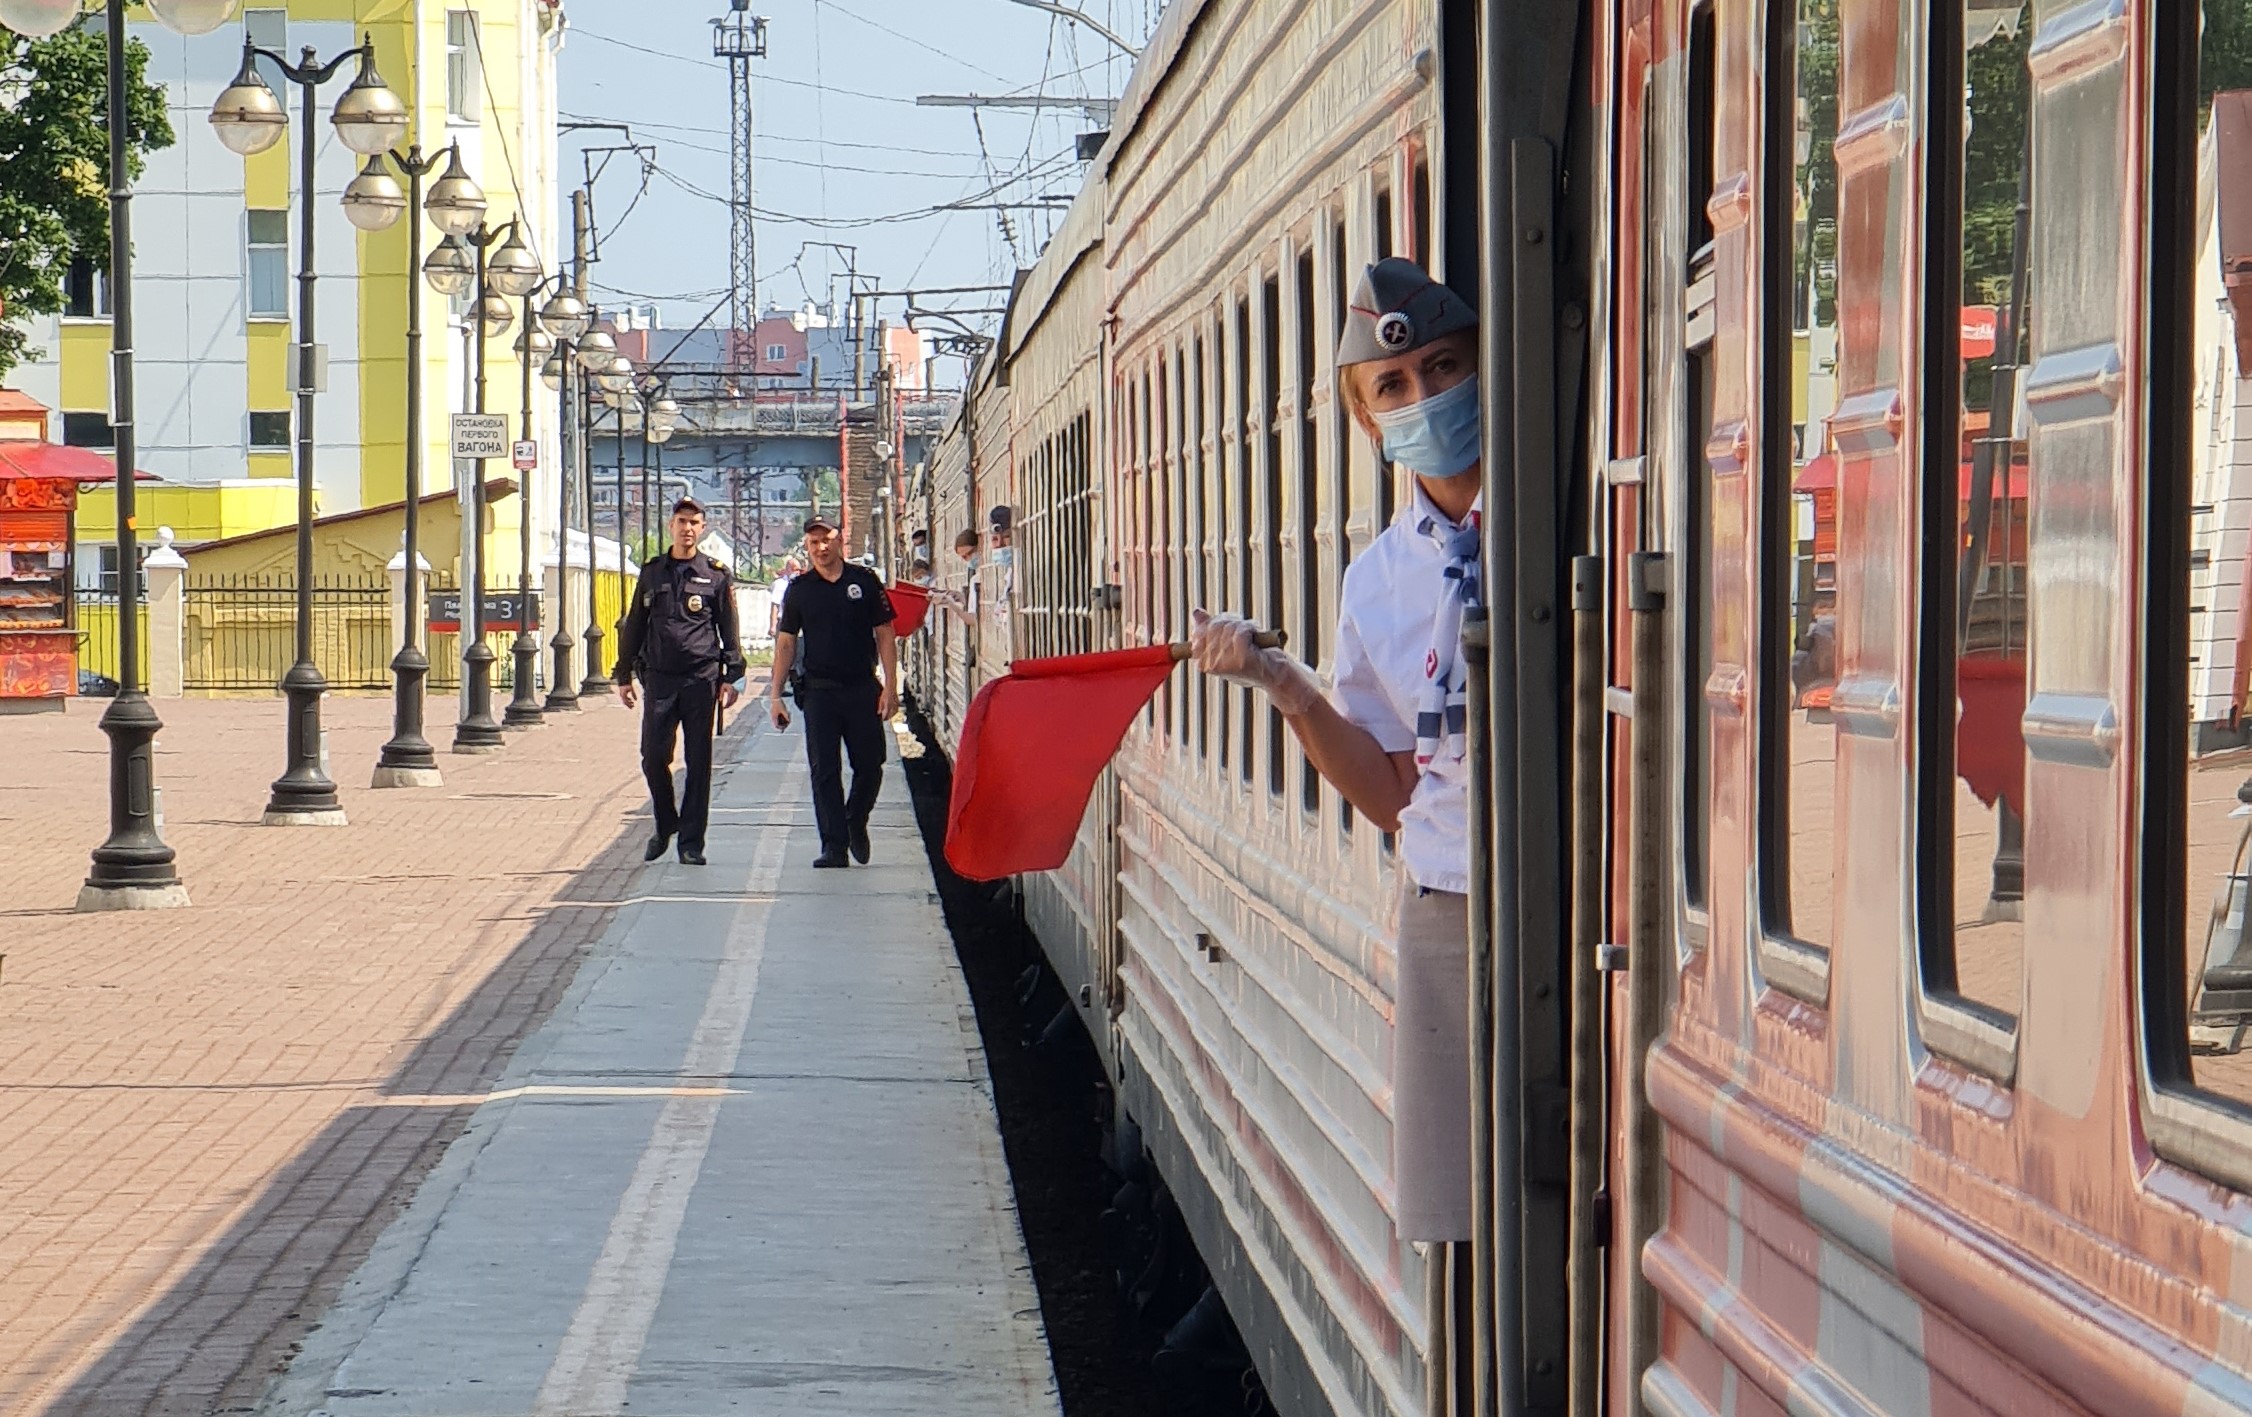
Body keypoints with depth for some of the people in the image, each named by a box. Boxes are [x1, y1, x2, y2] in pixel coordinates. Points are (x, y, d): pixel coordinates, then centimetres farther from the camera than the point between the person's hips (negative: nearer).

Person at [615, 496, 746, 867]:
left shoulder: (716, 575, 4)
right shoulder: (652, 573, 10)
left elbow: (729, 630, 5)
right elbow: (634, 626, 15)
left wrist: (732, 677, -3)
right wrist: (624, 674, 12)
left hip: (700, 679, -2)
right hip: (659, 677, 2)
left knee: (698, 762, 0)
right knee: (653, 757, -1)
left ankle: (691, 842, 4)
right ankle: (665, 825, 21)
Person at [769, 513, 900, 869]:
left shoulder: (865, 581, 2)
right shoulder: (799, 589, 5)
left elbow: (885, 635, 4)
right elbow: (786, 642, 8)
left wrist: (890, 686, -3)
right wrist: (775, 695, 2)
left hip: (863, 689, 0)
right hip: (819, 690, 0)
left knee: (870, 764, 4)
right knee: (824, 771, -4)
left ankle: (856, 822, 30)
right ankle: (834, 845, -1)